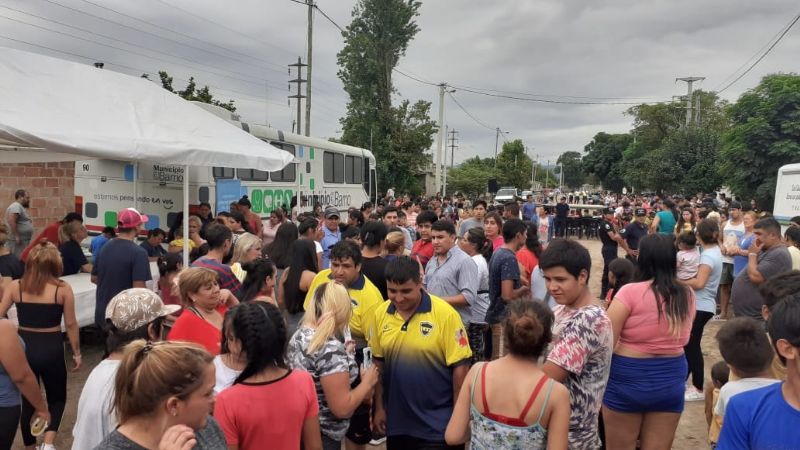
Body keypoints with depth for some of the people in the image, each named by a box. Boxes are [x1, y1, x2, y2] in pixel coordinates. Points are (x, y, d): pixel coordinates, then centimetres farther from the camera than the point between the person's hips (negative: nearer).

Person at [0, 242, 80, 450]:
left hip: (23, 347, 2)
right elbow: (71, 324, -4)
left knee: (27, 400, 18)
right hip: (51, 349, -2)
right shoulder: (63, 289, -10)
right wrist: (77, 352, 5)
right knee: (57, 398, 17)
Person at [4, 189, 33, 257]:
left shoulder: (20, 207, 20)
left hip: (23, 241, 10)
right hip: (18, 241, -10)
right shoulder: (16, 206, -12)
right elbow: (11, 220, -25)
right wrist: (16, 236, -26)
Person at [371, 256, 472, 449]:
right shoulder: (380, 313, -3)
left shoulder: (445, 314, -16)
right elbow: (378, 362, 7)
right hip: (396, 421, 4)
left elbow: (460, 366, -12)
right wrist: (379, 407, 8)